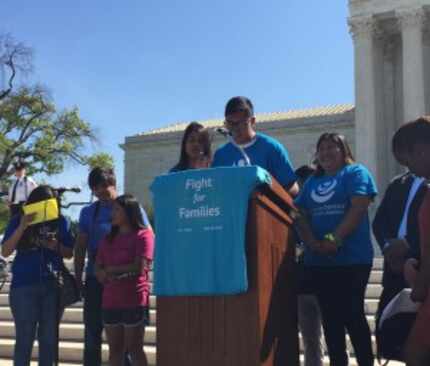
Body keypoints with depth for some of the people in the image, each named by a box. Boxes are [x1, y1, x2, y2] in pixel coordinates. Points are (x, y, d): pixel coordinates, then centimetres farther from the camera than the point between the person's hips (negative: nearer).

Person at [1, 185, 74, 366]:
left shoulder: (60, 221, 5)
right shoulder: (18, 220, 2)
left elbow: (69, 253, 10)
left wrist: (56, 246, -11)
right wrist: (22, 226, -16)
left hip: (53, 286, 2)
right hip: (24, 286, -2)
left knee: (49, 338, 8)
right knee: (25, 338, 0)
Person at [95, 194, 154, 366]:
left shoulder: (143, 235, -4)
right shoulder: (108, 238, 15)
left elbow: (140, 267, -13)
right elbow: (98, 271, 11)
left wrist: (110, 269, -2)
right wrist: (107, 275, -13)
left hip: (135, 301, -6)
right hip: (110, 301, 6)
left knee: (134, 349, 0)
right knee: (114, 349, 10)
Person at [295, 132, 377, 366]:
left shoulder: (355, 173, 1)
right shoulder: (311, 182, 17)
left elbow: (358, 208, -12)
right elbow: (300, 215, 8)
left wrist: (335, 239, -21)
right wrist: (312, 243, -10)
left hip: (352, 258, -5)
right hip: (317, 260, 6)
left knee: (352, 314, -5)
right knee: (330, 316, 10)